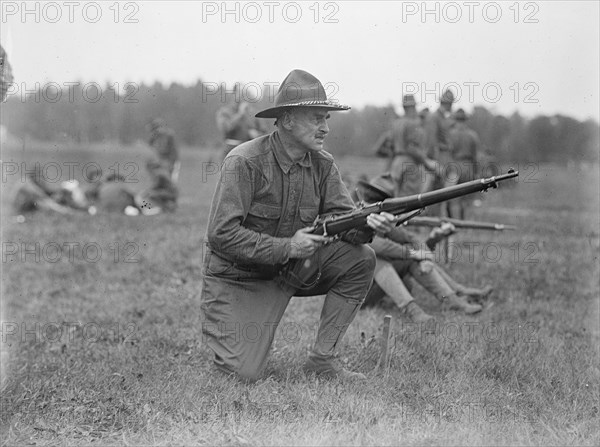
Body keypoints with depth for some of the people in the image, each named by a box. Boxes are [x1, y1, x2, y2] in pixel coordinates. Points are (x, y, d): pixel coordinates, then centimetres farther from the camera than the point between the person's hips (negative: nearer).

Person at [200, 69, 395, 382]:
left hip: (292, 268, 6)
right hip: (237, 277, -6)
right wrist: (287, 248, -29)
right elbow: (221, 234, -25)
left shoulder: (322, 164, -2)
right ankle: (220, 327, 19)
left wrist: (367, 224, -29)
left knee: (360, 259, -13)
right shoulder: (244, 162, -21)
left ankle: (322, 358, -4)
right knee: (243, 373, -18)